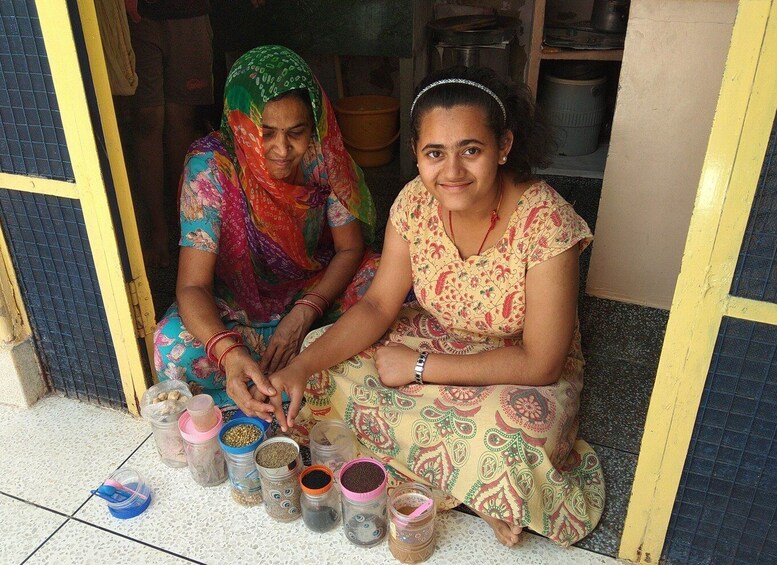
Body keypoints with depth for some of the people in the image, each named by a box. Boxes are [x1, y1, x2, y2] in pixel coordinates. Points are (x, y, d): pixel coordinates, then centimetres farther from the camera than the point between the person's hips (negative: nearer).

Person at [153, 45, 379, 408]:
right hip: (240, 304, -1)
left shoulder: (322, 155, -18)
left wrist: (303, 314, -26)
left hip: (315, 288, 2)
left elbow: (350, 248, -10)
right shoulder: (210, 167, -26)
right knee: (173, 346, -29)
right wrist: (229, 353, -48)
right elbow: (193, 286, -28)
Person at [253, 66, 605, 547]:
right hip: (437, 340, 5)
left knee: (502, 446, -36)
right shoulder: (417, 202, -15)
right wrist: (302, 367, -23)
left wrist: (418, 366, -23)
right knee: (325, 376, -11)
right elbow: (378, 306, -8)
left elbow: (540, 363, -25)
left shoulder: (546, 223, -29)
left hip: (525, 374, -5)